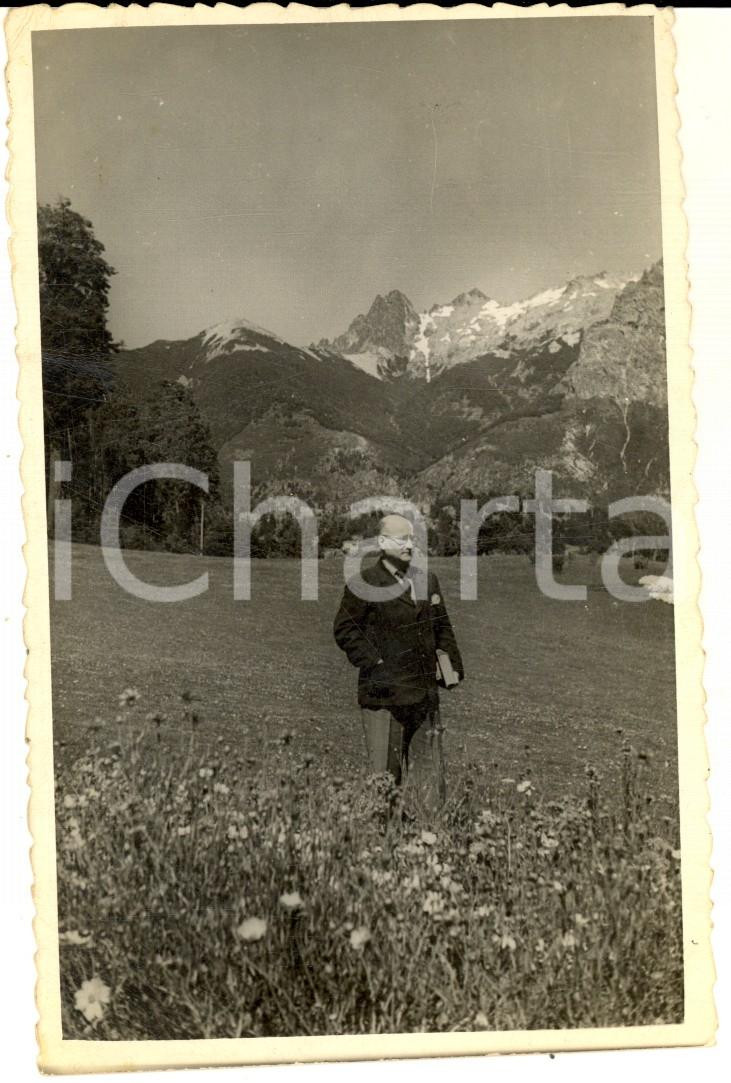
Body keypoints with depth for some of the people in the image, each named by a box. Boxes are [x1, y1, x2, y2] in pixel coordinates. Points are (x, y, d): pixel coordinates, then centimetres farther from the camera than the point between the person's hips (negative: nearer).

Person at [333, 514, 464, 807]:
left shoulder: (428, 580, 14)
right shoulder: (364, 584, -5)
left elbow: (443, 628, 19)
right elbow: (344, 629, -7)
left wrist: (453, 667, 11)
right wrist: (374, 665, -13)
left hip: (425, 693, 6)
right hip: (384, 694, -6)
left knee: (429, 770, 12)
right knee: (385, 772, 1)